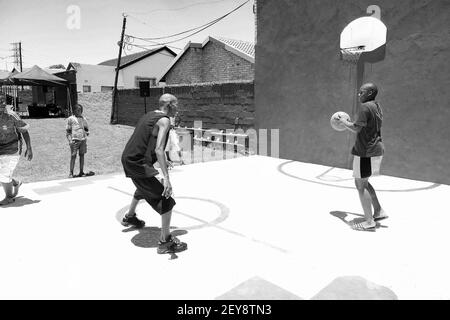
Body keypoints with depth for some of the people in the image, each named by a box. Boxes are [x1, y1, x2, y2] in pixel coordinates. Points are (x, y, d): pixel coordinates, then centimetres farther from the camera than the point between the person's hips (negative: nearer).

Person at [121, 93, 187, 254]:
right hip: (138, 164, -10)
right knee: (166, 199, -6)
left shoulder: (148, 115, 14)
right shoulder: (164, 120, -14)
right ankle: (165, 241, -2)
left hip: (128, 159, 10)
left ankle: (129, 217, 57)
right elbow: (158, 149, -27)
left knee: (144, 188, 37)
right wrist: (166, 177, -32)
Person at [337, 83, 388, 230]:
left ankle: (369, 221, 2)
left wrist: (343, 121, -3)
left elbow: (356, 128, -20)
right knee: (364, 182, 21)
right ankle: (379, 211, 24)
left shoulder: (364, 107, -14)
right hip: (377, 148, 10)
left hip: (366, 151, -10)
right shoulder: (377, 106, 15)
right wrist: (351, 123, 19)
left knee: (360, 184, -2)